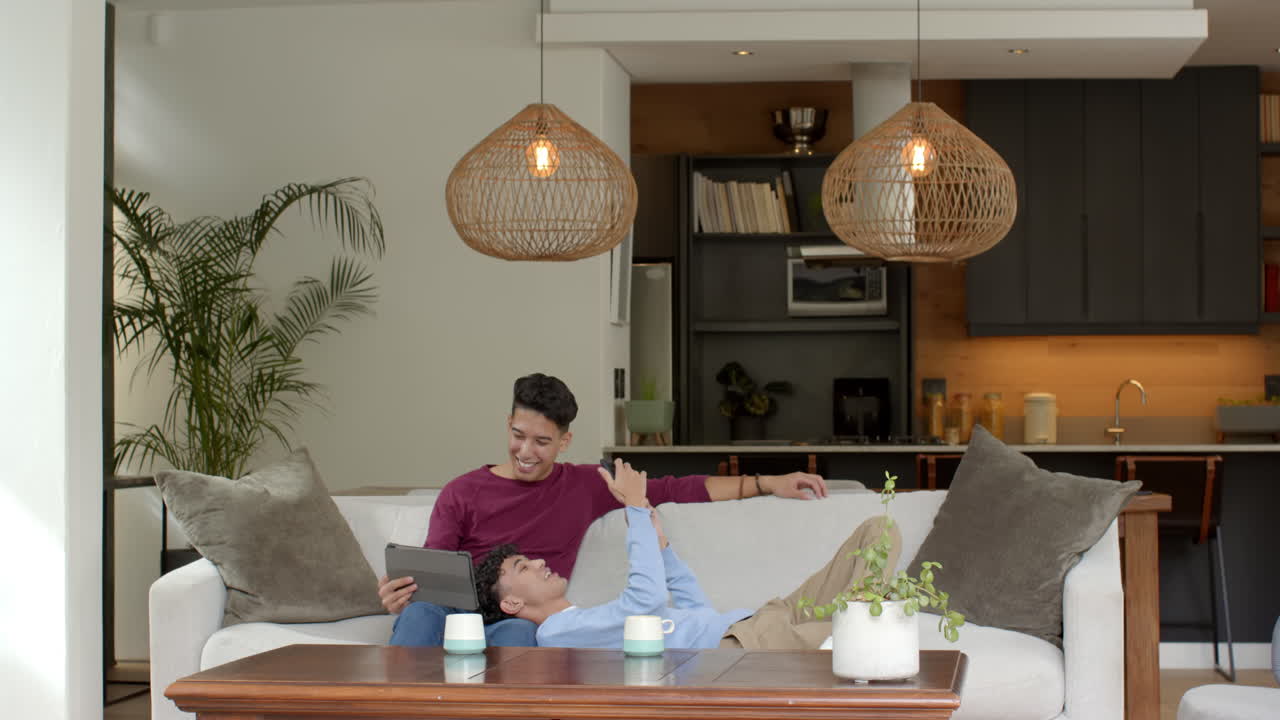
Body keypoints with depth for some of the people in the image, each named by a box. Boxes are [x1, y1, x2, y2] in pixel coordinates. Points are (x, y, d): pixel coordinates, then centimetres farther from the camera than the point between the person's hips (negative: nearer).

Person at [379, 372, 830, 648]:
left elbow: (676, 490, 19)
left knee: (516, 634, -40)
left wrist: (766, 484, 17)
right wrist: (399, 593, -20)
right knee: (419, 613, -37)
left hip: (526, 625, 0)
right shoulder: (462, 494, 13)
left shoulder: (585, 486, 18)